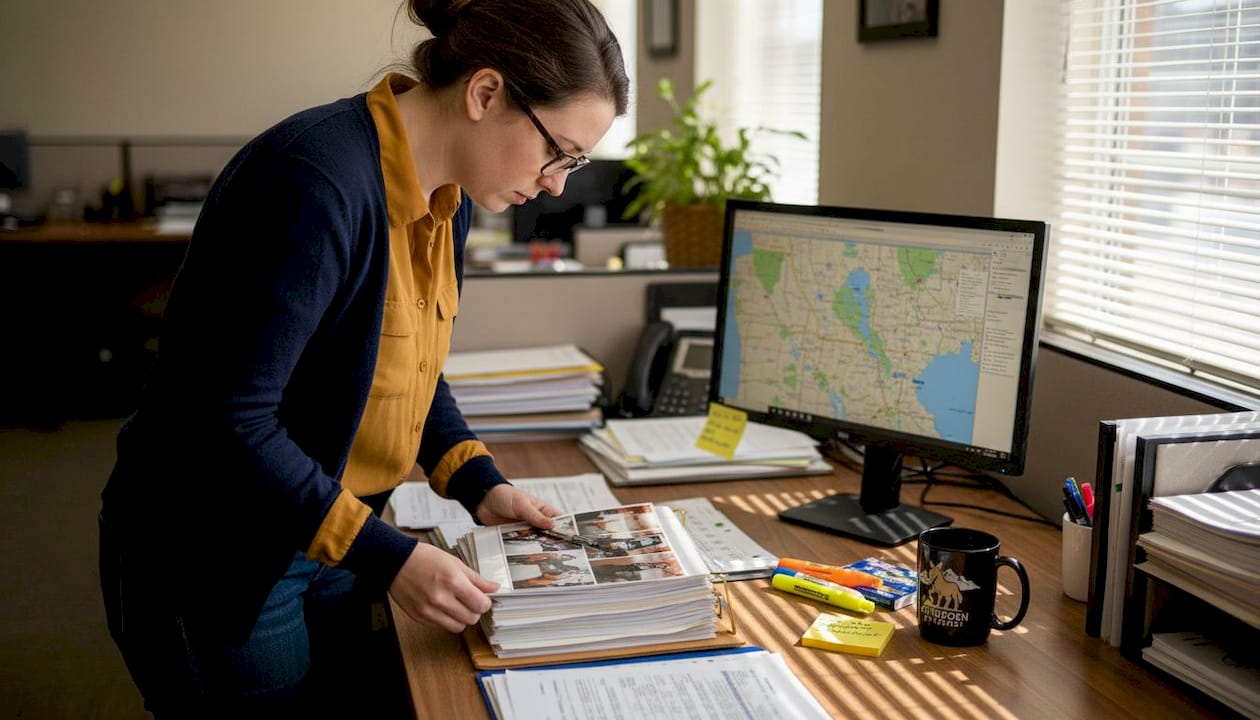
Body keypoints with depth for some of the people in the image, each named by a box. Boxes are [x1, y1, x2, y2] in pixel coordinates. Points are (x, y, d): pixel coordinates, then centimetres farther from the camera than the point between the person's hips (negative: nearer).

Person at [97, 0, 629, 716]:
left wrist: (478, 481, -1)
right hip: (214, 565, -8)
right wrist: (389, 557, -26)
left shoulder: (447, 199, -1)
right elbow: (228, 424, -29)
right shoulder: (316, 183, -29)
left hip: (329, 542, 8)